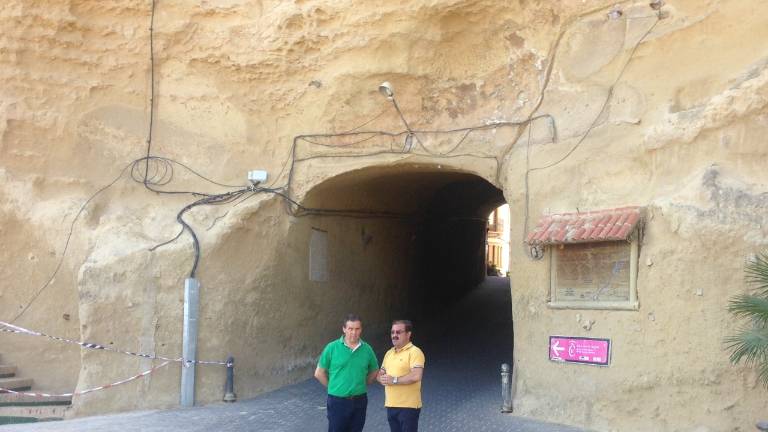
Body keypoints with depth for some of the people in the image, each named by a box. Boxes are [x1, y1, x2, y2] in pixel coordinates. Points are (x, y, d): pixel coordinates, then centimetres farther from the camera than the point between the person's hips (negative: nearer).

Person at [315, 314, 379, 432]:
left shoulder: (367, 349, 0)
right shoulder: (332, 348, -8)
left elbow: (374, 372, 15)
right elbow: (319, 373, -1)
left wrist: (361, 385, 9)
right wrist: (334, 387, 2)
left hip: (360, 401, 3)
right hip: (338, 401, -3)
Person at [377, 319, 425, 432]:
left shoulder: (415, 352, -12)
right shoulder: (389, 353, 15)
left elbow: (416, 376, -24)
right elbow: (380, 373, 18)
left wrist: (394, 380, -18)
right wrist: (382, 378, -6)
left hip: (408, 406, -8)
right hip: (391, 405, 8)